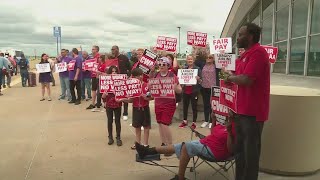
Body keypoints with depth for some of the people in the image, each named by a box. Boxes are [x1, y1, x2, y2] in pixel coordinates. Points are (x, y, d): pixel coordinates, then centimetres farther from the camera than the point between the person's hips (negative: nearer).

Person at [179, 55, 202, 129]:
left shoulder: (197, 69, -3)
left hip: (194, 90, -4)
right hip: (185, 90, 4)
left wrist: (198, 79, -25)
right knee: (185, 106, 12)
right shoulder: (184, 68, 8)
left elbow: (201, 81, -4)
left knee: (194, 106, 4)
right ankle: (185, 121, 25)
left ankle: (194, 122, 12)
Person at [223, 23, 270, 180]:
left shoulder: (257, 52, -16)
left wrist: (230, 77, -9)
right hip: (242, 109, 10)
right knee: (240, 148, 17)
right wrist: (231, 76, -1)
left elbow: (247, 80, -26)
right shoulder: (247, 54, 17)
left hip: (252, 110, -10)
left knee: (250, 150, 2)